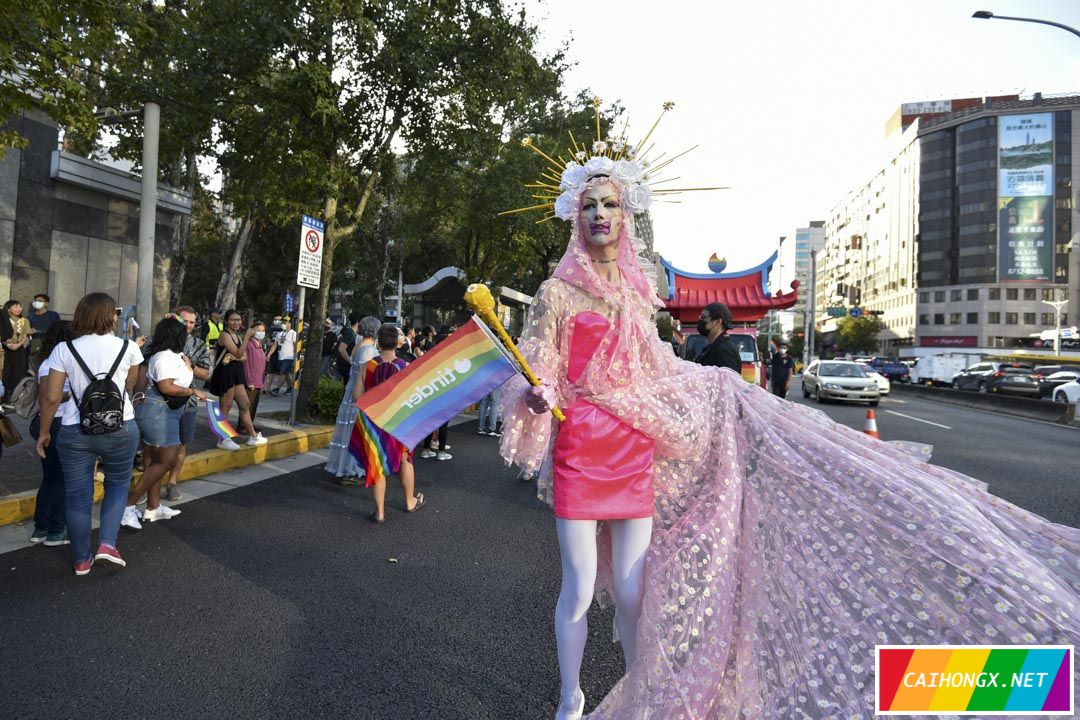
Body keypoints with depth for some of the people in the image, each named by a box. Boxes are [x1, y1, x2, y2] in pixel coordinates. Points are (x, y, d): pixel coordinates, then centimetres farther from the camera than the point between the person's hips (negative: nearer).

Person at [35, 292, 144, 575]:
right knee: (118, 484, 20)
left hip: (75, 430, 1)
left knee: (77, 496, 12)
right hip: (120, 428, -1)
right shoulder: (128, 347, -2)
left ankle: (82, 560, 24)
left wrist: (44, 432, 8)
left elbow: (51, 397, -4)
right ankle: (107, 543, 5)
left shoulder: (64, 350, -2)